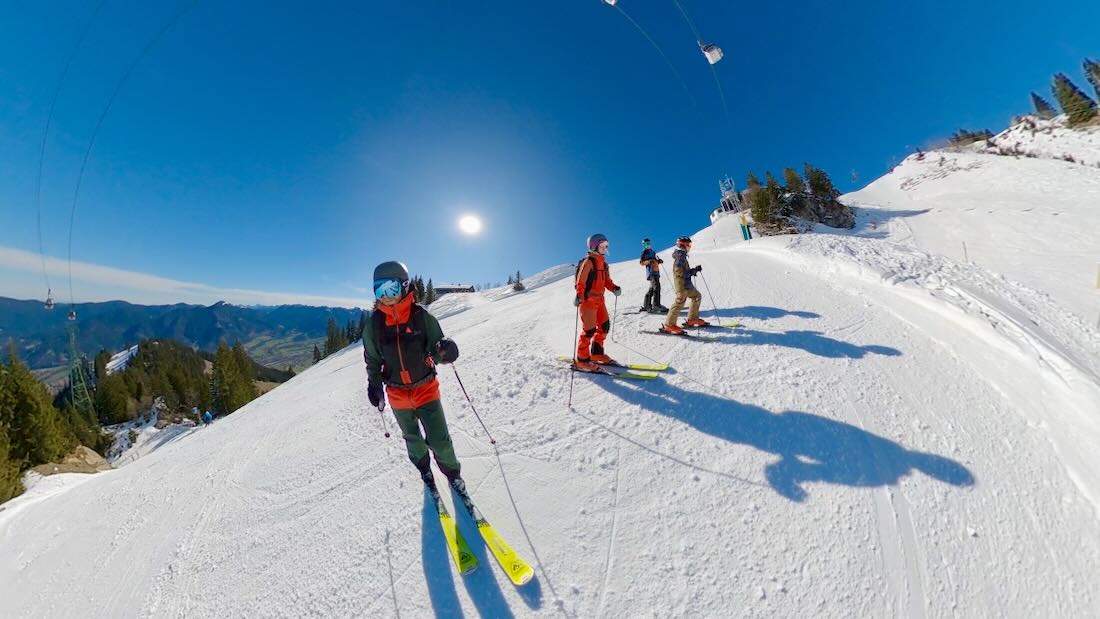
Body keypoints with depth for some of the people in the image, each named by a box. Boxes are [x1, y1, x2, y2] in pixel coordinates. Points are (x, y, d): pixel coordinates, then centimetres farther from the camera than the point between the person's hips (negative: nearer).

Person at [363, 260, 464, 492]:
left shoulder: (421, 316, -15)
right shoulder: (375, 323, -7)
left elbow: (435, 348, -10)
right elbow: (372, 359, 6)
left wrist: (445, 349, -32)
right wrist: (374, 386, 0)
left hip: (426, 388, -3)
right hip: (397, 394, 3)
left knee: (439, 439, 0)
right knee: (412, 438, 22)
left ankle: (452, 471, 29)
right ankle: (424, 469, 51)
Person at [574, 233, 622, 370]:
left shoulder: (603, 263, 15)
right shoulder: (588, 262, -11)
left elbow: (607, 281, 16)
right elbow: (580, 282, -18)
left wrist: (614, 288, -2)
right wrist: (579, 296, -30)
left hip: (599, 299, 9)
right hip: (588, 300, -9)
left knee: (605, 325, 11)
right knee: (589, 329, -7)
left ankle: (597, 353, 27)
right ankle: (582, 360, 4)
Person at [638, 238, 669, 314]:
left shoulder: (652, 252, 23)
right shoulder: (645, 251, 1)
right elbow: (642, 262, -7)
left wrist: (659, 261, 10)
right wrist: (649, 261, -23)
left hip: (656, 272, 8)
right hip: (651, 272, -8)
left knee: (652, 289, 10)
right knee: (656, 287, -19)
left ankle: (646, 305, 17)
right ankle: (656, 305, -22)